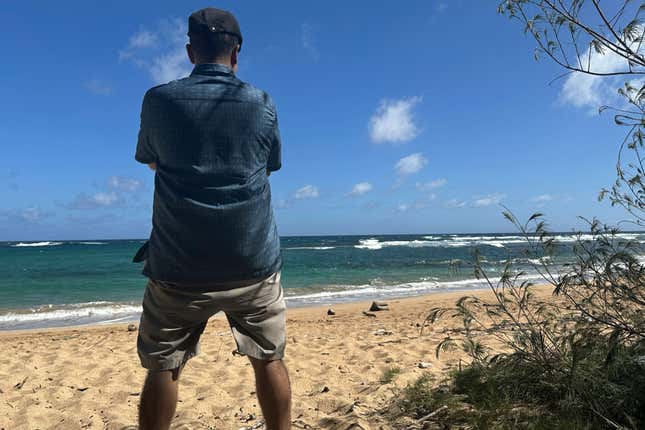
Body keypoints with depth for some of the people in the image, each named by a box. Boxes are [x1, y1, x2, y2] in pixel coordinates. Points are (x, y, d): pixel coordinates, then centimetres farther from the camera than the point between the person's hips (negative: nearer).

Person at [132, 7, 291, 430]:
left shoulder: (159, 100, -1)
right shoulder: (262, 104, 0)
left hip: (179, 268, 0)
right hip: (254, 263, 1)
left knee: (163, 367, 15)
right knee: (269, 360, 15)